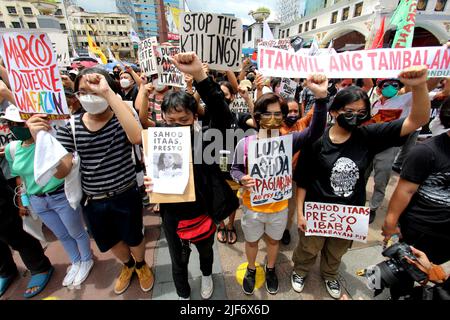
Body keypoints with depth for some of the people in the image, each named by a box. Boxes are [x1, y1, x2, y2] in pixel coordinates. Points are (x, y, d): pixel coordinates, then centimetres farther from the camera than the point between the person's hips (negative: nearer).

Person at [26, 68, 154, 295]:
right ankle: (128, 265, 58)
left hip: (126, 196, -3)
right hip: (92, 201, 4)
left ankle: (141, 264, 53)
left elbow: (137, 138, -39)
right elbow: (60, 171, -8)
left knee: (134, 238, 20)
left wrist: (107, 93, -37)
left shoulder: (121, 119, -14)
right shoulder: (70, 126, -5)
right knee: (110, 242, 26)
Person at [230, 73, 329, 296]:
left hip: (279, 207, 1)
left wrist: (321, 97, -41)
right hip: (252, 206, -1)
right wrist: (242, 179, -29)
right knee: (252, 241, 24)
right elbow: (235, 169, -6)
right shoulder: (245, 143, -16)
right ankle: (251, 270, 55)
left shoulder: (288, 141, -15)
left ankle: (270, 269, 58)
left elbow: (314, 132, -29)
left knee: (273, 240, 27)